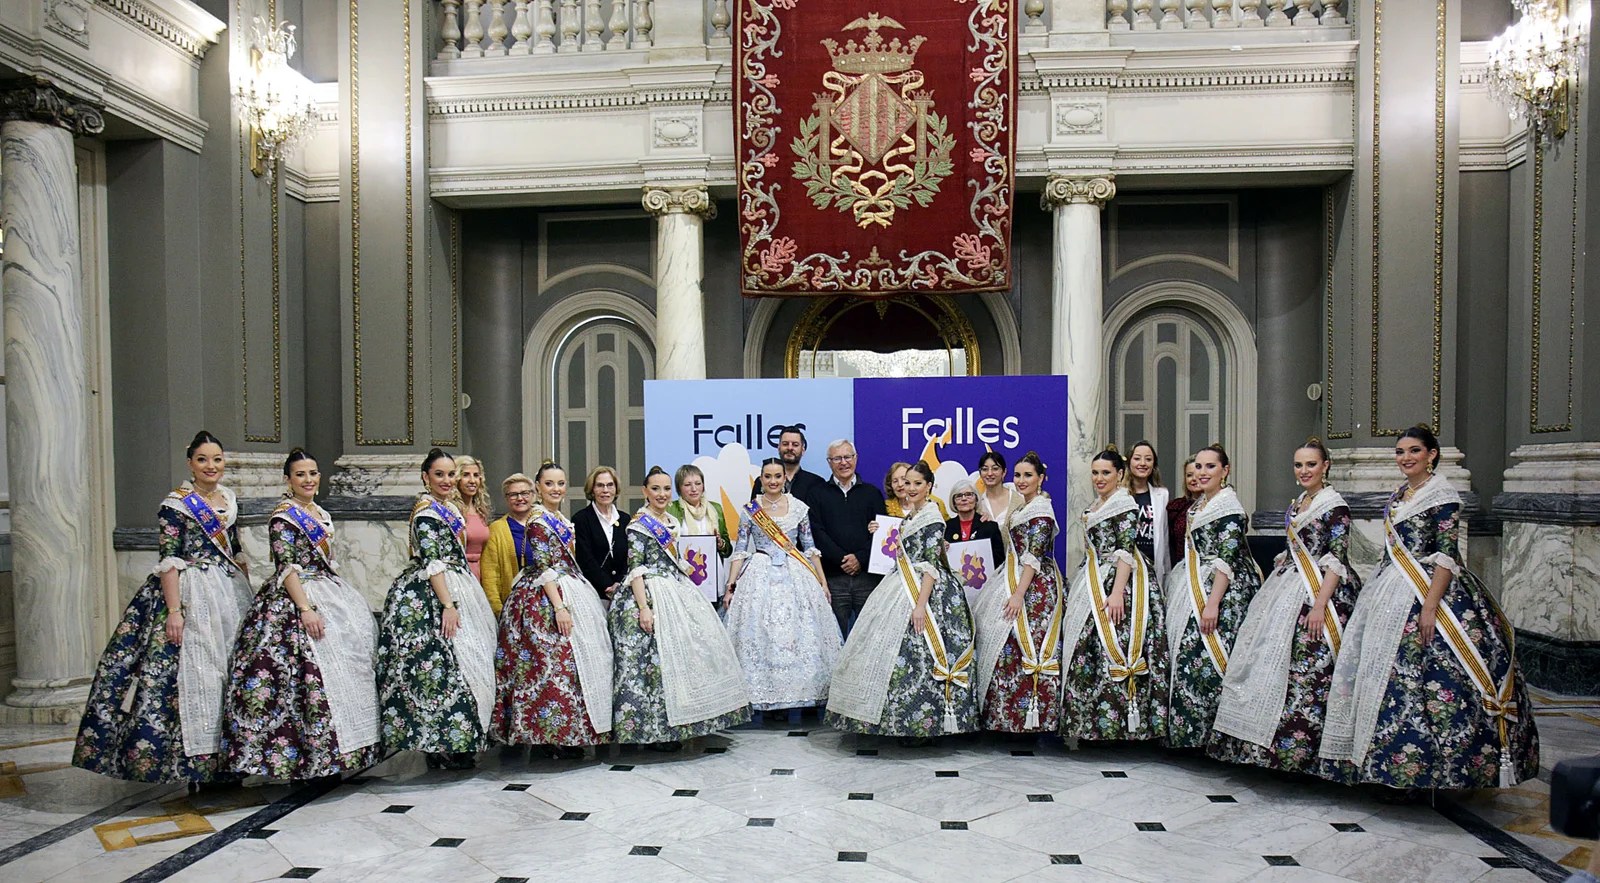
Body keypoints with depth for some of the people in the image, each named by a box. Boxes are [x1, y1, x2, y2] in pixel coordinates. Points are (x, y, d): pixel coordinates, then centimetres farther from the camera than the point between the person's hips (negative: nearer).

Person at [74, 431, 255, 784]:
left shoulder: (231, 500, 12)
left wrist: (249, 596, 15)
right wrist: (174, 610, -18)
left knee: (233, 674, 7)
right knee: (192, 673, -7)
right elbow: (169, 561, -11)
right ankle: (196, 766, 1)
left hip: (230, 594, 7)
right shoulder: (176, 504, -6)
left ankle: (227, 764, 16)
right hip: (190, 595, -6)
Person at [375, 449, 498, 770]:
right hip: (429, 596, -10)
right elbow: (432, 562, -19)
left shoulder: (450, 507, 15)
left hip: (454, 590, 10)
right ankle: (441, 749, 0)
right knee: (441, 663, -8)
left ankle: (456, 744, 18)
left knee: (454, 664, 11)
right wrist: (448, 605, -23)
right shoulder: (426, 510, -12)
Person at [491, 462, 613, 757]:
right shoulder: (538, 520, -11)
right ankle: (559, 735, -1)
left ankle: (566, 731, 15)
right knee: (556, 660, -7)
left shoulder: (562, 520, 15)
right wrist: (559, 606, -23)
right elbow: (543, 568, -18)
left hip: (568, 592, 9)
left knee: (570, 661, 9)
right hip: (546, 598, -9)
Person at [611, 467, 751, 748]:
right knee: (655, 659, -8)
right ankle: (654, 732, 1)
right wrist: (643, 607, -21)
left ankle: (672, 727, 18)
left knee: (684, 653, 7)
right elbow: (635, 569, -14)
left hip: (678, 593, 8)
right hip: (651, 595, -8)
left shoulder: (673, 522, 16)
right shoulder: (639, 525, -8)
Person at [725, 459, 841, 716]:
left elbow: (809, 547, 8)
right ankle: (768, 698, 5)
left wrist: (822, 582, 6)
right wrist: (731, 584, -4)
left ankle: (804, 694, 9)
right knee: (761, 633, -4)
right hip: (761, 578, -1)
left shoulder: (799, 508, 4)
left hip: (795, 576, 1)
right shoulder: (750, 510, 2)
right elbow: (740, 550, 2)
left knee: (800, 633, -1)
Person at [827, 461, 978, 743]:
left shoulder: (932, 518, -11)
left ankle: (921, 724, 3)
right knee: (891, 652, 9)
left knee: (916, 655, -8)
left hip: (921, 591, -9)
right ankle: (899, 719, 17)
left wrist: (921, 604, -24)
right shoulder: (907, 515, 15)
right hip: (899, 587, 9)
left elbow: (931, 564, -18)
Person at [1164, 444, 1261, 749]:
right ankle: (1187, 735, 14)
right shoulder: (1199, 505, 16)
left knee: (1205, 658, -9)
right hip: (1194, 591, 9)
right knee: (1188, 654, 7)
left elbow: (1227, 558, -18)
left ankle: (1200, 733, 0)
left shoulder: (1229, 506, -12)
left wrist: (1213, 603, -23)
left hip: (1222, 589, -9)